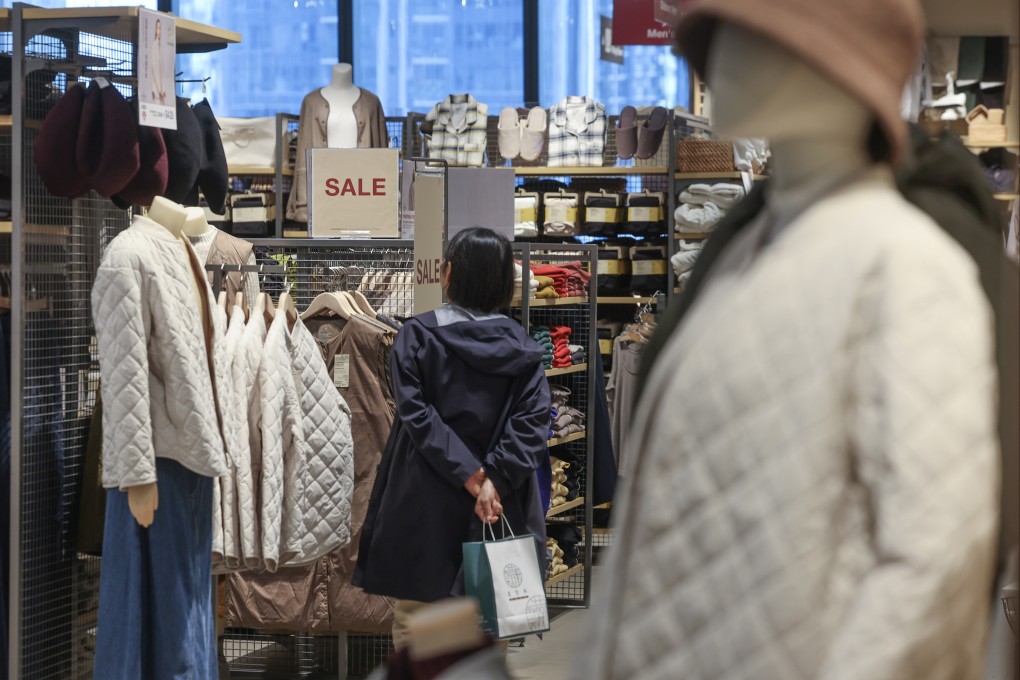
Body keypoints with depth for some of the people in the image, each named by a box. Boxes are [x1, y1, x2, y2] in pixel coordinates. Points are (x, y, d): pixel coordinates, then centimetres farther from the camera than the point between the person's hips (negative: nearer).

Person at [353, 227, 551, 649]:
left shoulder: (416, 336, -3)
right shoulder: (521, 346, 3)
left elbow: (417, 415, -12)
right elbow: (532, 422, -9)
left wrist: (471, 476, -15)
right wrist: (494, 480, -16)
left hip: (423, 509, -2)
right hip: (500, 511, 2)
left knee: (413, 624, 8)